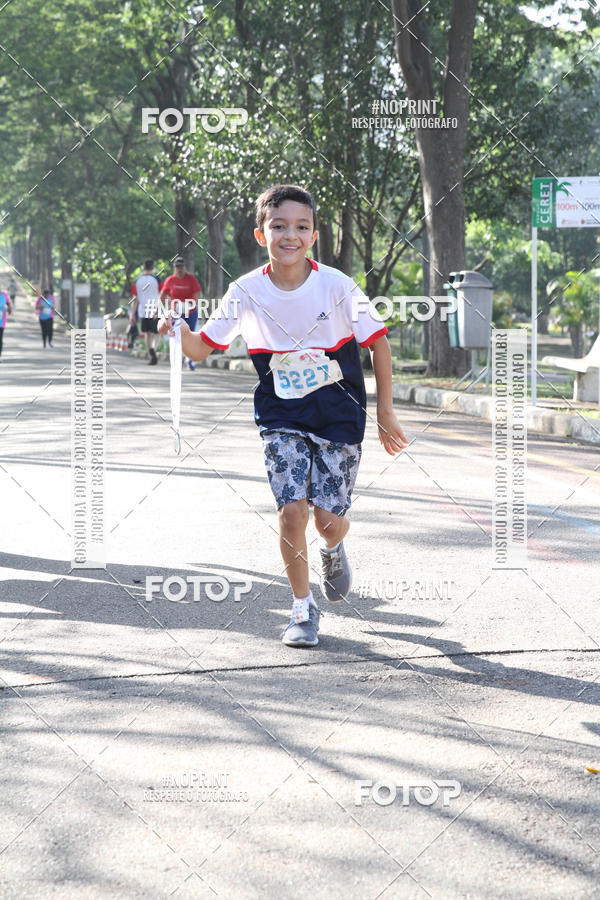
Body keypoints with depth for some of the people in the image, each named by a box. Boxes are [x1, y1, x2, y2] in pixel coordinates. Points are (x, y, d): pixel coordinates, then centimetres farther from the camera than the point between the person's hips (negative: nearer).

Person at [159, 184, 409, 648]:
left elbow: (379, 343, -3)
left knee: (329, 519, -6)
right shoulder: (247, 292, -9)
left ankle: (333, 549, 34)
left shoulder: (336, 286, -14)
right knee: (291, 511, -13)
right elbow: (201, 348, -4)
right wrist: (178, 331, -27)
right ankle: (303, 609, 8)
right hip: (281, 417, 1)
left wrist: (385, 412, -1)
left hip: (339, 415, -1)